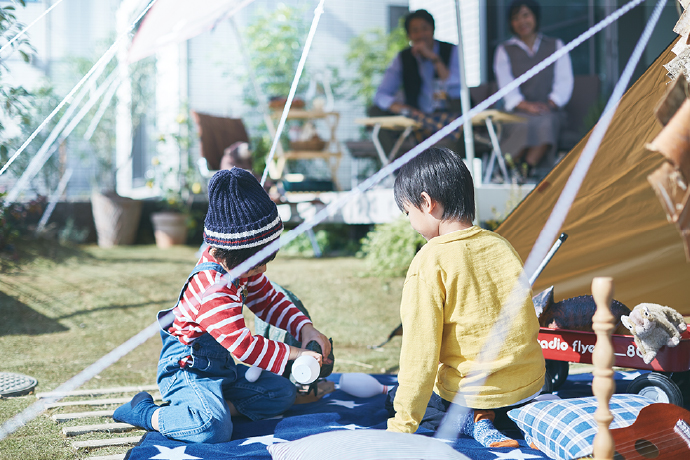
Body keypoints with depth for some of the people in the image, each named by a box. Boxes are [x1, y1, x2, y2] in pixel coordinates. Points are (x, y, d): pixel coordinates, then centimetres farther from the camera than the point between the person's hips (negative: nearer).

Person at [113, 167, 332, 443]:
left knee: (283, 394, 3)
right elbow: (243, 345, -29)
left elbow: (268, 299, 17)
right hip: (187, 370, -10)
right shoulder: (212, 288, -29)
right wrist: (293, 354, -22)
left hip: (222, 367, 10)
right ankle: (145, 413, -10)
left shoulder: (240, 266, 2)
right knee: (214, 429, -34)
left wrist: (305, 328, 2)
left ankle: (216, 407, -3)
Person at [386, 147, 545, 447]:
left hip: (467, 393, -8)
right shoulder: (502, 245, 3)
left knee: (394, 398, 19)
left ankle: (473, 422, -4)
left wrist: (402, 426, -12)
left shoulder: (430, 263, -17)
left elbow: (420, 351, -18)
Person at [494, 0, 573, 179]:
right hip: (518, 112, 0)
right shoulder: (504, 50, 13)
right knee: (525, 124, -37)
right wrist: (526, 106, -19)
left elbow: (564, 82, 5)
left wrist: (550, 104, -14)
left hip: (550, 112, 0)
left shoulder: (555, 46, 16)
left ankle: (525, 168, -45)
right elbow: (506, 85, -1)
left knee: (546, 122, -37)